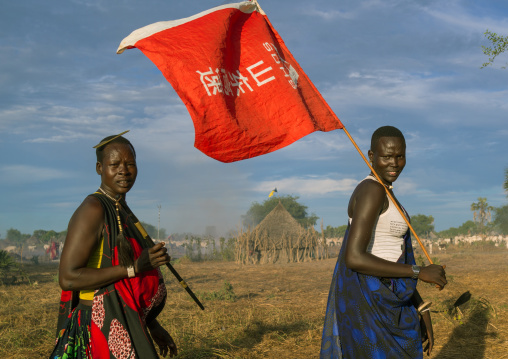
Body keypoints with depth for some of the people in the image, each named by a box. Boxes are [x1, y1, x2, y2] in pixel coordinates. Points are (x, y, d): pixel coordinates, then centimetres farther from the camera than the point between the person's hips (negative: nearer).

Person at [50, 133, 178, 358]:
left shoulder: (121, 212, 12)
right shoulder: (92, 210, -15)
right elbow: (67, 278, -22)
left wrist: (153, 327, 18)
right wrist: (134, 268, -22)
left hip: (123, 327, 9)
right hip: (100, 329, -8)